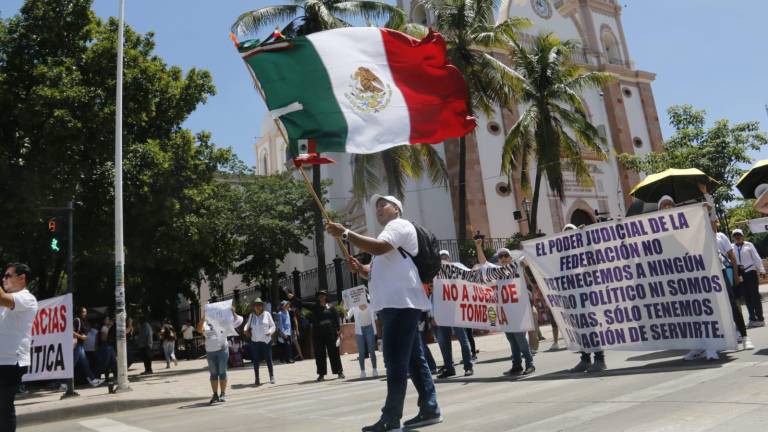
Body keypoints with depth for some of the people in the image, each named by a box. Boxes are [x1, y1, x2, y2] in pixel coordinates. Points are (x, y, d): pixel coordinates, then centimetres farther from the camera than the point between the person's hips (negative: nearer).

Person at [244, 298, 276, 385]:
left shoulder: (267, 314, 1)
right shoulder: (251, 315, 7)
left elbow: (272, 325, 5)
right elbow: (247, 324, 20)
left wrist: (270, 332, -14)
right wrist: (246, 330, -1)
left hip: (266, 341, -2)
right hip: (255, 341, 2)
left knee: (268, 359, 1)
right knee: (256, 360, 4)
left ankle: (271, 377, 16)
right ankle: (257, 379, 14)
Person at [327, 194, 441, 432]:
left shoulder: (400, 225, -1)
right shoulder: (388, 233, 30)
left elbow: (377, 247, -21)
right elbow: (377, 272, 30)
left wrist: (344, 233, -19)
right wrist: (359, 268, 9)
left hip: (401, 303, -11)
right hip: (394, 304, 11)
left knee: (396, 362, -11)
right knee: (413, 359, 10)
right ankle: (430, 409, 14)